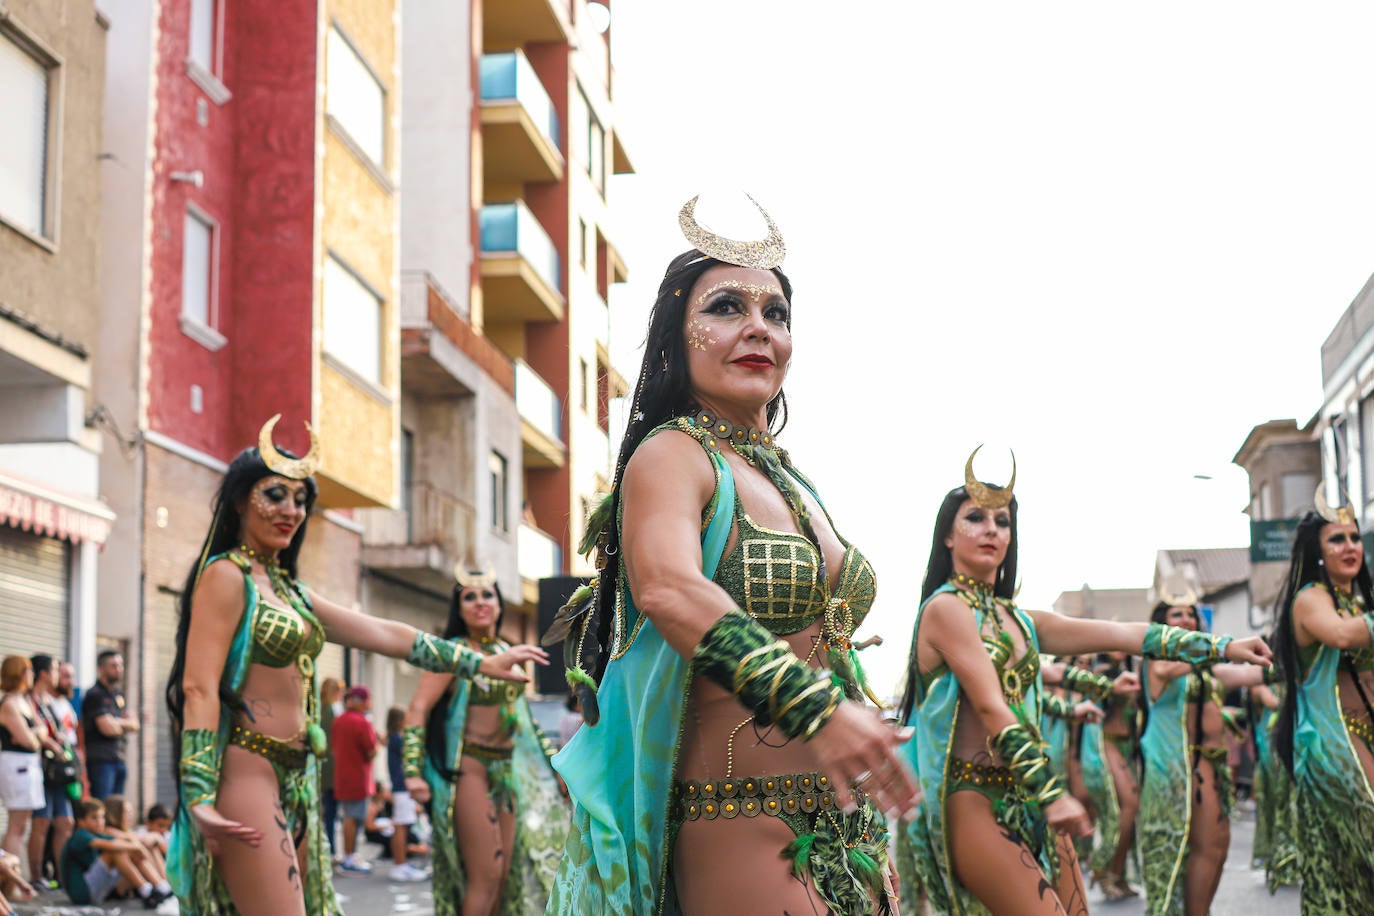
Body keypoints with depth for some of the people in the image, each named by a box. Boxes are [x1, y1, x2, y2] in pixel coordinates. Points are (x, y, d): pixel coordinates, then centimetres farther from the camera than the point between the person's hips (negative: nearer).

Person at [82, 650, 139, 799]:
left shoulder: (118, 693, 17)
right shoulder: (95, 695, -9)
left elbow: (135, 725, 16)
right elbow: (108, 728, -18)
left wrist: (118, 723, -5)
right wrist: (126, 724, 2)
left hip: (118, 759, 8)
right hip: (100, 760, -8)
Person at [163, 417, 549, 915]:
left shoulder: (288, 589, 20)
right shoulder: (226, 576, -5)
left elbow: (382, 634, 22)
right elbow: (199, 688, -13)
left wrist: (481, 663, 22)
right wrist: (199, 796, -23)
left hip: (295, 780, 9)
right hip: (247, 774, -9)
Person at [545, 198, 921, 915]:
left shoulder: (792, 482, 16)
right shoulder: (671, 457, -7)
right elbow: (668, 588, -27)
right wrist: (814, 706, -38)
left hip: (842, 834, 8)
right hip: (737, 827, -7)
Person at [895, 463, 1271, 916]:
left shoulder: (1017, 619, 17)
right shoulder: (946, 608, -6)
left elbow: (1124, 634, 14)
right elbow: (991, 709, -15)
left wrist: (1222, 646, 10)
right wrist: (1052, 792, -21)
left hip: (1029, 799, 8)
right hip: (975, 800, -8)